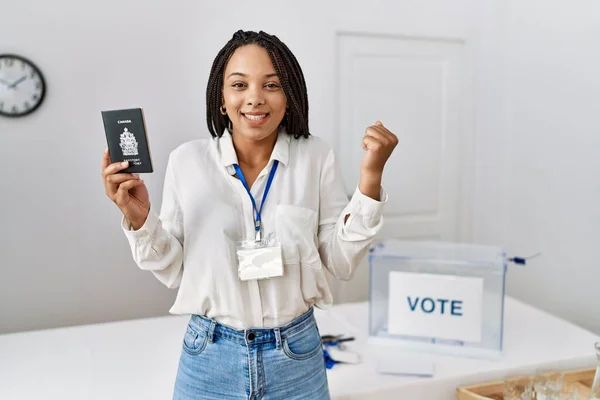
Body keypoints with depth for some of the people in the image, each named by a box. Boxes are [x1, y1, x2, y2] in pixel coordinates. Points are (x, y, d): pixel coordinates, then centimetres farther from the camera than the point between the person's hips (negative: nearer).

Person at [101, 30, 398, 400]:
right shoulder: (187, 160, -7)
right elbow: (173, 270, -1)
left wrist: (370, 178, -15)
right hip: (209, 358, 1)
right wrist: (139, 218, -17)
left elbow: (341, 263, -6)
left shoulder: (317, 158, -7)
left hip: (295, 356, 0)